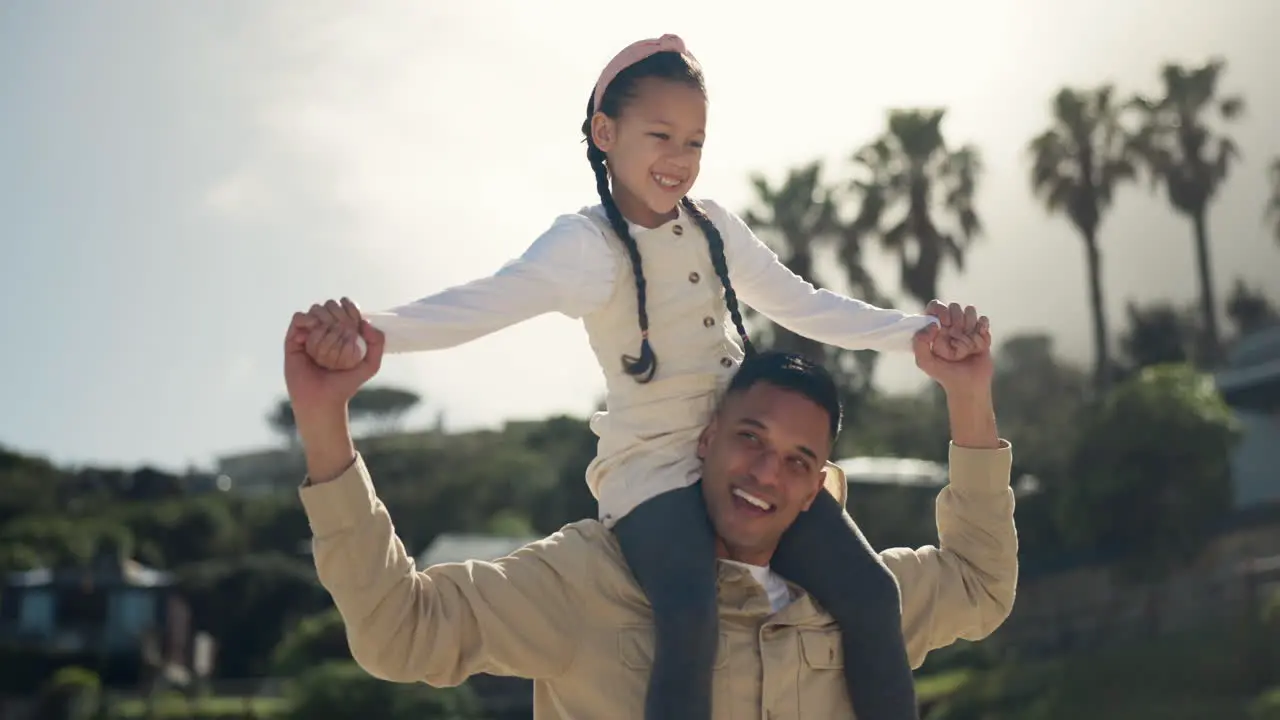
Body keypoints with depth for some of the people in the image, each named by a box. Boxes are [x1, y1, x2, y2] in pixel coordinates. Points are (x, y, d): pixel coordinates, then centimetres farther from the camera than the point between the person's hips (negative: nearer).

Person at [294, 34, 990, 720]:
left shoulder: (716, 228, 11)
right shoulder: (585, 244, -7)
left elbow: (805, 306, 20)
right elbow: (486, 302, -23)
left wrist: (914, 329, 11)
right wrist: (374, 330, -41)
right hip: (654, 465, -5)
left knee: (871, 596, -12)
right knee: (691, 618, -32)